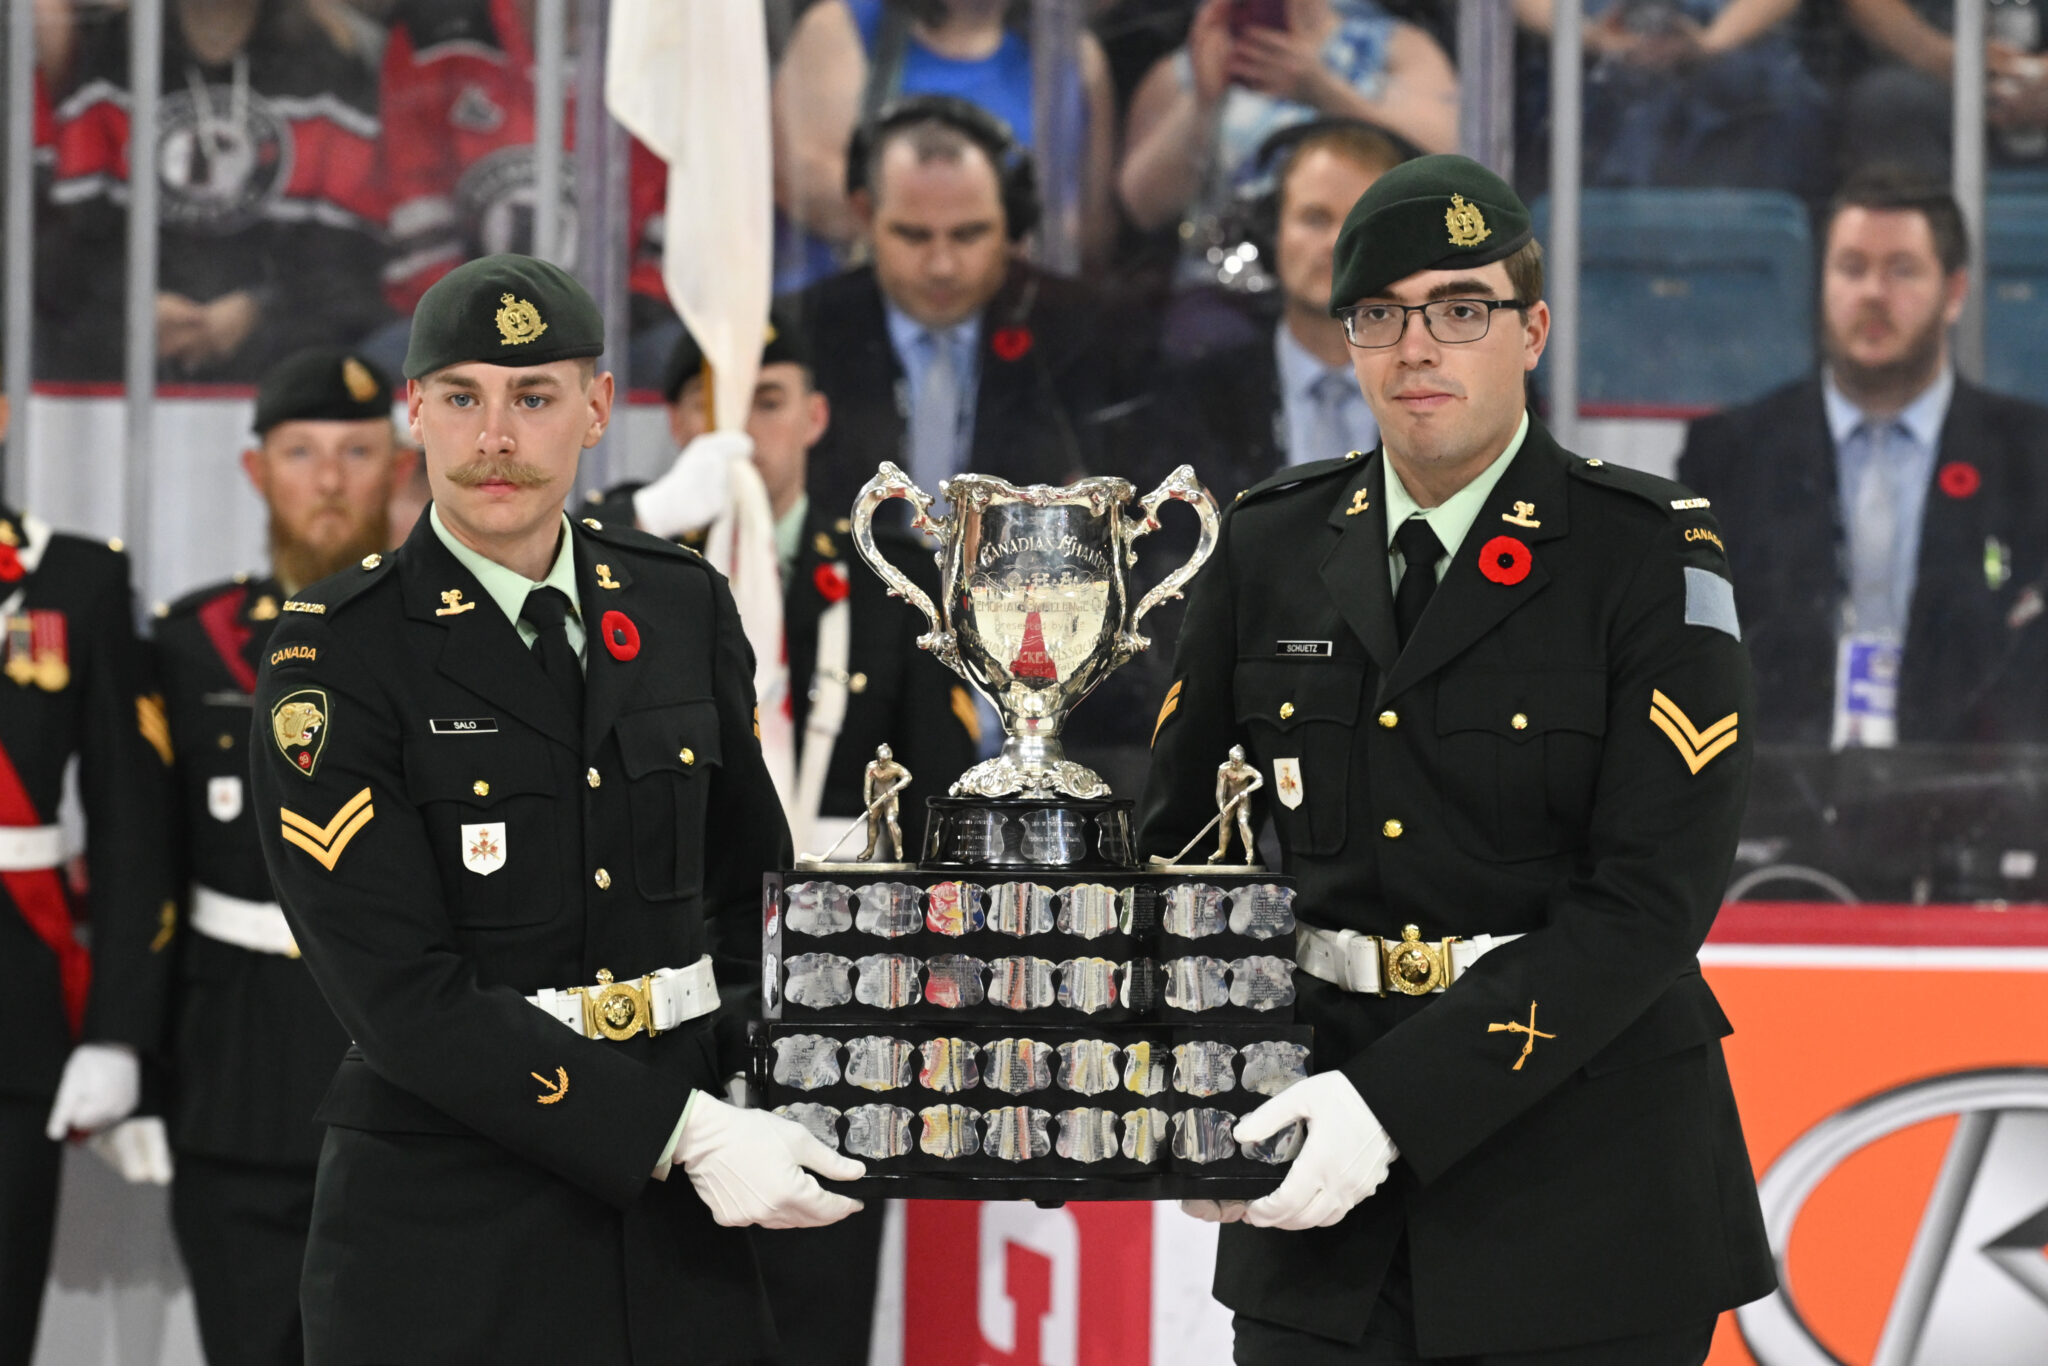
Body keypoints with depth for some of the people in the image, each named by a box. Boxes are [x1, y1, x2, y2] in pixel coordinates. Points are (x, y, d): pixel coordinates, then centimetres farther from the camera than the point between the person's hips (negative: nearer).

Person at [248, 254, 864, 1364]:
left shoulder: (683, 606, 7)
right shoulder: (333, 656, -9)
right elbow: (404, 993, -15)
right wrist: (683, 1136, -19)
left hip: (679, 1227, 4)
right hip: (448, 1227, -4)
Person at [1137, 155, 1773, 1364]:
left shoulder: (1652, 555, -5)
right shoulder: (1271, 549, 8)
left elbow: (1652, 896, -13)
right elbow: (1178, 834, 14)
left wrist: (1399, 1102, -20)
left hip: (1582, 1179, -3)